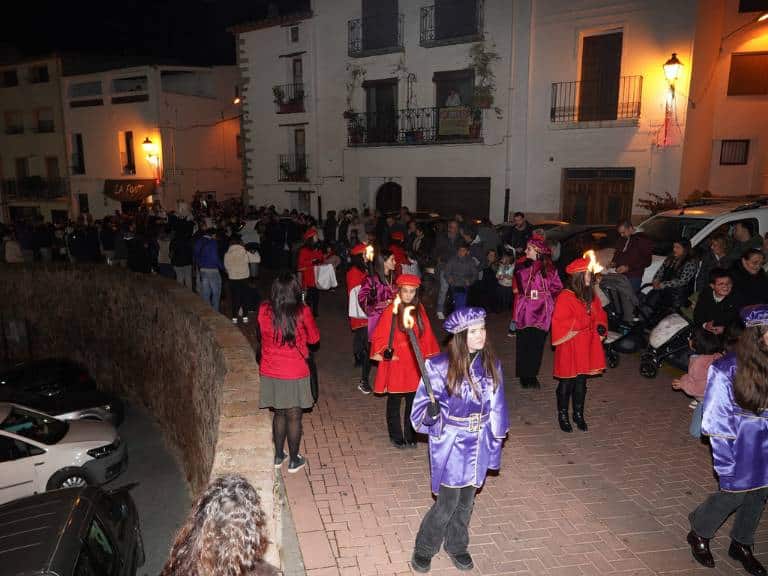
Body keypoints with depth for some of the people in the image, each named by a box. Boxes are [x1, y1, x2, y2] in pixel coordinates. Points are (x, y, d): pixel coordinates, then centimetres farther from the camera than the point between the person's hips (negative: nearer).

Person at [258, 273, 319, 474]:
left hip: (269, 373, 3)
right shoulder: (302, 312, -17)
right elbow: (314, 338, -2)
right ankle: (294, 461, 23)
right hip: (295, 373, -3)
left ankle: (278, 455, 32)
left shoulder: (264, 310, -9)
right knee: (294, 416, 11)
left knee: (279, 413, 20)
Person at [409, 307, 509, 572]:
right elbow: (422, 406, -10)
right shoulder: (440, 366, -18)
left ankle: (457, 546, 42)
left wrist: (495, 442, 11)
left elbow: (496, 408, 7)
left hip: (479, 444, 4)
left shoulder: (491, 364, -4)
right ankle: (424, 549, 29)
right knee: (448, 502, 3)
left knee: (466, 500, 18)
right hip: (450, 444, -4)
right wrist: (432, 412, -32)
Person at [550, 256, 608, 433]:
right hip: (569, 349, -6)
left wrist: (601, 326, -2)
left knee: (581, 382, 16)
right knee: (566, 383, 6)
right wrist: (583, 322, -21)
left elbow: (600, 315, 18)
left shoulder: (592, 297, 6)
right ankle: (562, 415, 23)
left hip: (587, 348, 6)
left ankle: (578, 414, 31)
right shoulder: (565, 297, -16)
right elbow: (560, 323, -21)